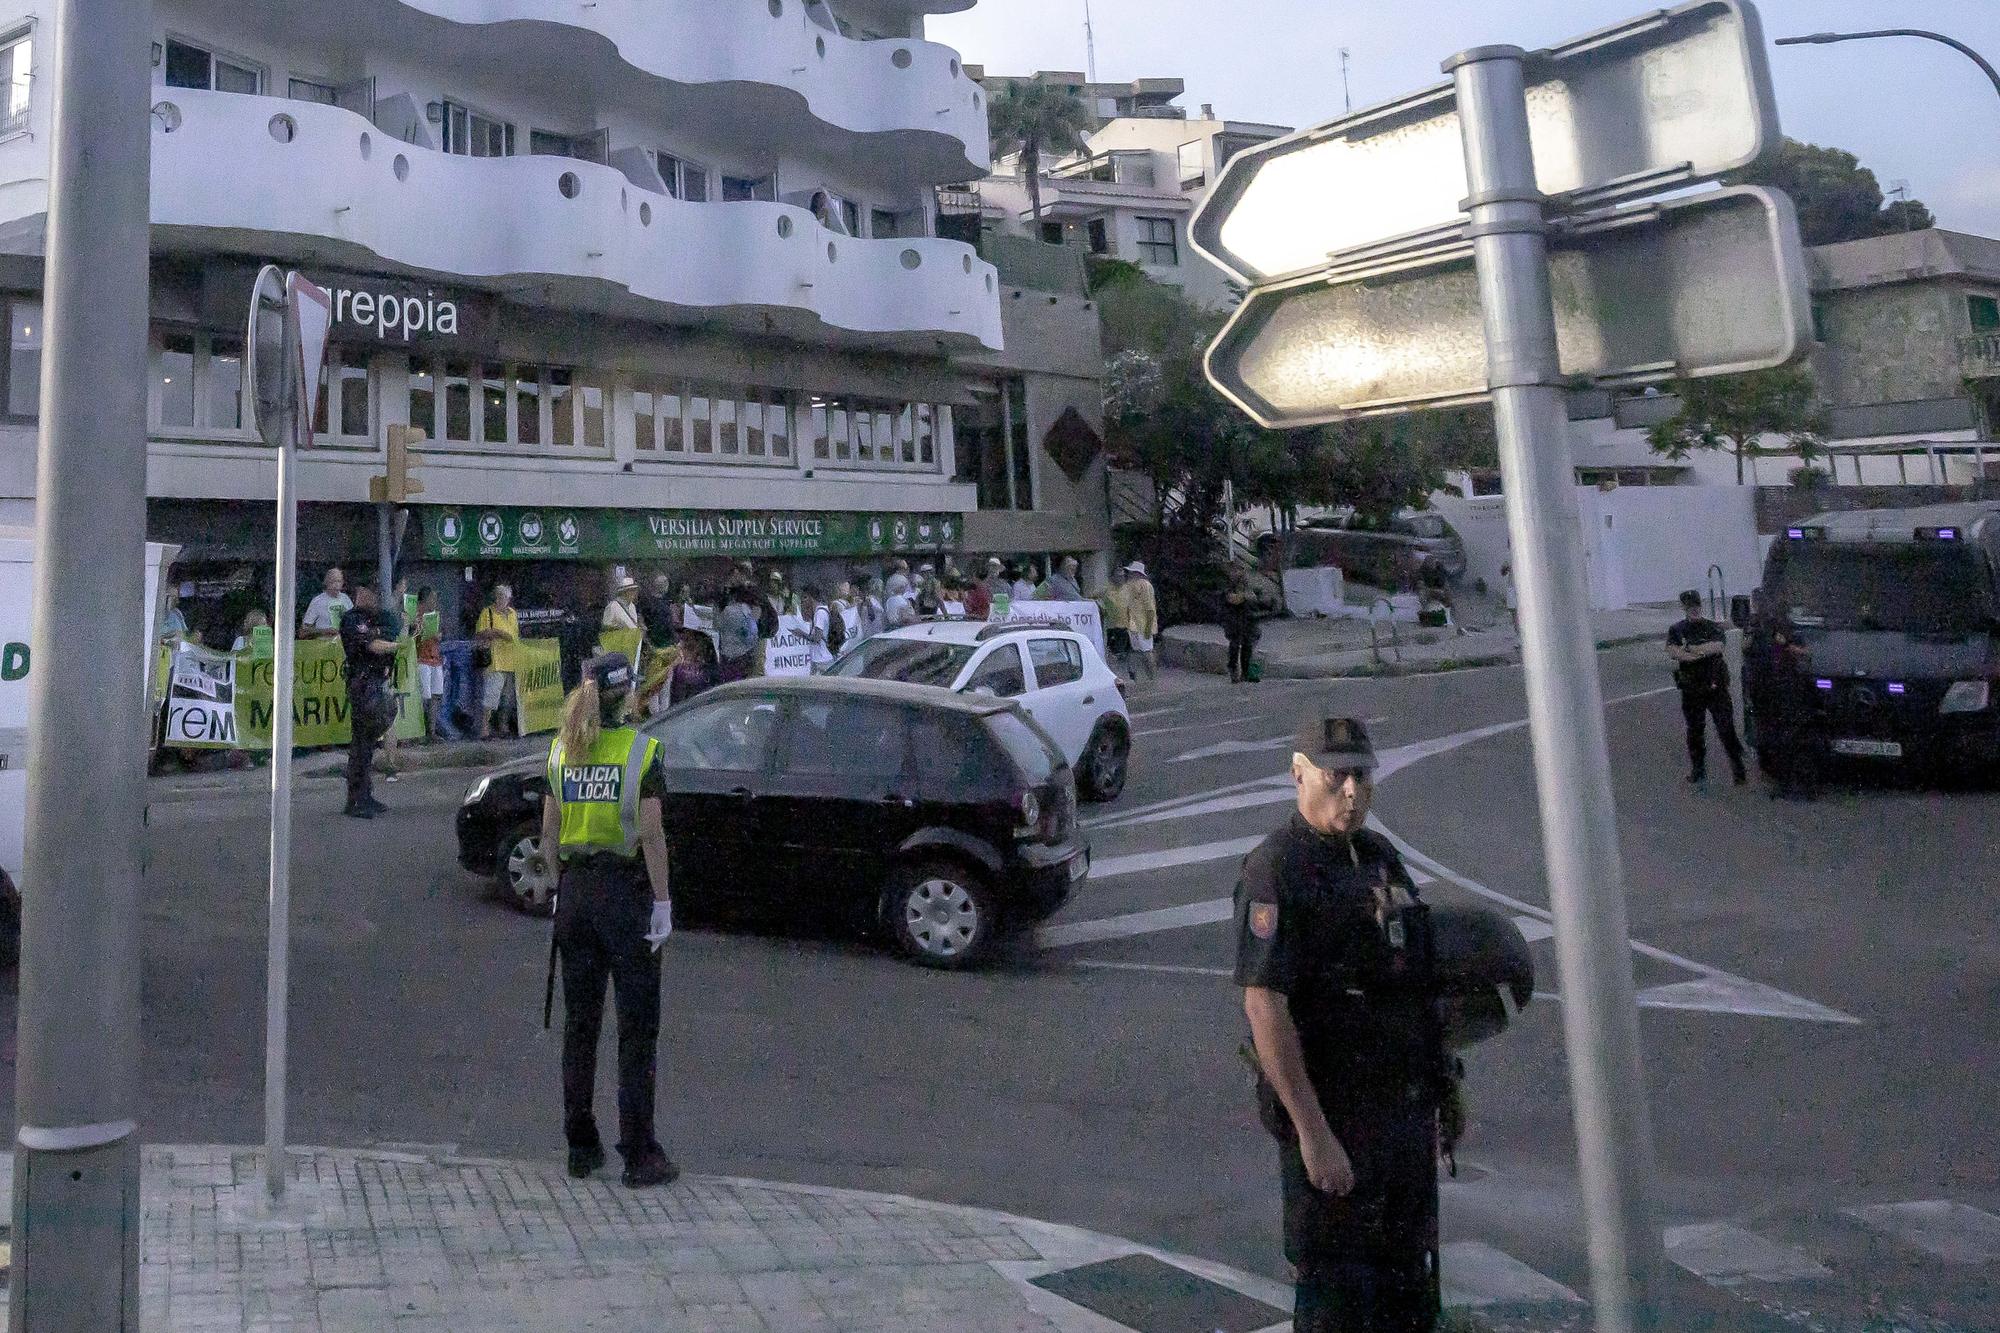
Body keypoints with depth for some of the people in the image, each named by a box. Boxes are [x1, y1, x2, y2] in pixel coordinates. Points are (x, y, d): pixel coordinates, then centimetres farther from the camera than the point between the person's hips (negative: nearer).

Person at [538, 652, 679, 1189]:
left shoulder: (561, 749, 5)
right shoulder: (641, 750, -11)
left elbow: (549, 829, 8)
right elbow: (651, 834, -14)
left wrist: (562, 883, 18)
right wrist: (663, 903, -10)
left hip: (575, 889, 5)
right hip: (625, 893, -5)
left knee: (580, 1022, 13)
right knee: (637, 1025, 2)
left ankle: (581, 1147, 20)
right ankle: (639, 1155, 5)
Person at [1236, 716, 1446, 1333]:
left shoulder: (1381, 855, 9)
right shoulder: (1275, 870, -17)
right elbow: (1264, 1005, -22)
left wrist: (1441, 1084, 16)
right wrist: (1313, 1132, -23)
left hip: (1408, 1108, 8)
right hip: (1331, 1116, -8)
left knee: (1409, 1282, 20)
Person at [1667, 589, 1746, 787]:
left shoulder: (1713, 627, 3)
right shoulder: (1676, 630, 6)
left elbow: (1720, 646, -18)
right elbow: (1672, 652, -13)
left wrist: (1690, 649, -17)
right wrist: (1704, 651, -15)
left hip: (1716, 686, -2)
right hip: (1691, 689, 2)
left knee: (1726, 729, -3)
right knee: (1695, 731, 11)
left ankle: (1739, 770, 4)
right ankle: (1698, 771, 23)